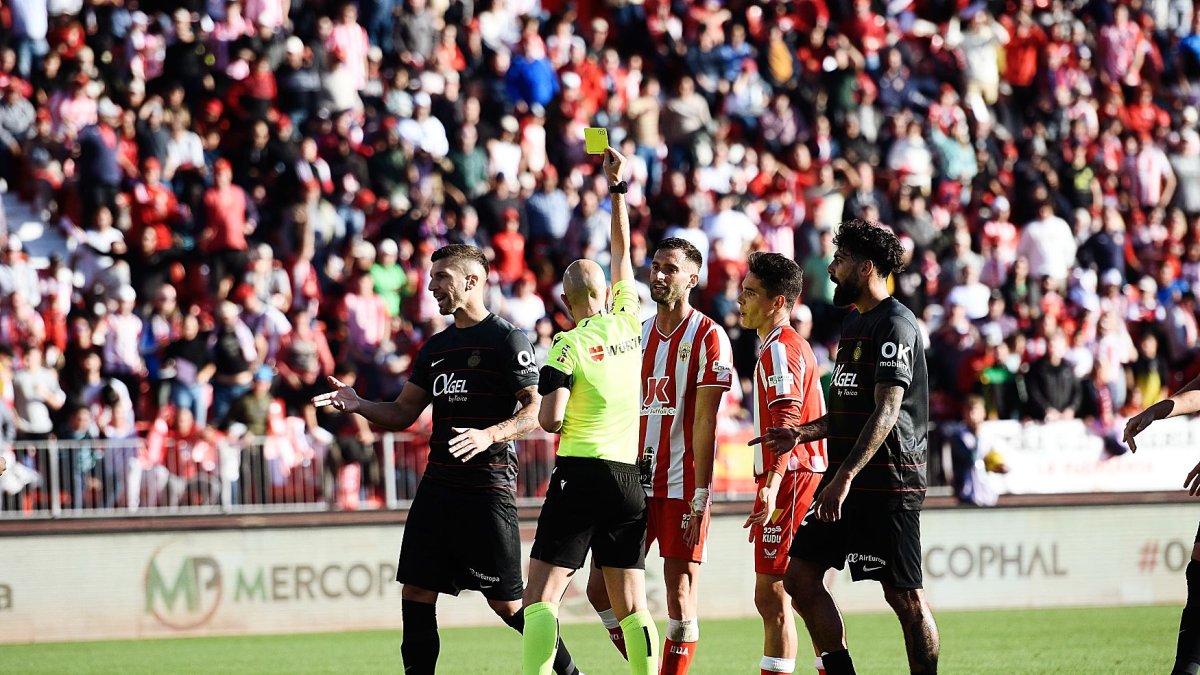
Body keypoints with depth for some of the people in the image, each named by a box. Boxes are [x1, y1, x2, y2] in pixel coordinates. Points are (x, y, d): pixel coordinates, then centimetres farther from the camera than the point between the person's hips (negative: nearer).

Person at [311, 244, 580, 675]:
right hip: (437, 487, 7)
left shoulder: (507, 340, -6)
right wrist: (358, 405, 2)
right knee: (416, 592, 2)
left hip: (489, 489, -7)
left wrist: (489, 435, -27)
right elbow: (403, 413, 20)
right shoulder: (436, 347, 17)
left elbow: (537, 410, -12)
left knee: (507, 603, -5)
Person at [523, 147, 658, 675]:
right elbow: (623, 251, 22)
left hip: (581, 474, -5)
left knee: (540, 599, -9)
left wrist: (543, 413, 10)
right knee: (631, 605, 8)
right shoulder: (628, 325, 8)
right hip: (629, 479, 5)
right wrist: (617, 188, 27)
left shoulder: (570, 344, -6)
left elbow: (550, 420, -13)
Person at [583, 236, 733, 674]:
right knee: (601, 589, 3)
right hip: (636, 483, 7)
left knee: (680, 596, -5)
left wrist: (700, 496, -15)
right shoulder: (639, 334, 15)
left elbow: (704, 422, -10)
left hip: (681, 485, -7)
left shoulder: (707, 337, -5)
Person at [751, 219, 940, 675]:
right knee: (801, 577, 5)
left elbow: (886, 412, -21)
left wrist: (845, 477, -27)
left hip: (888, 483, -10)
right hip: (846, 481, 10)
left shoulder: (895, 325, -12)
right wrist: (804, 434, 13)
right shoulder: (853, 322, 18)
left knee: (905, 597, -5)